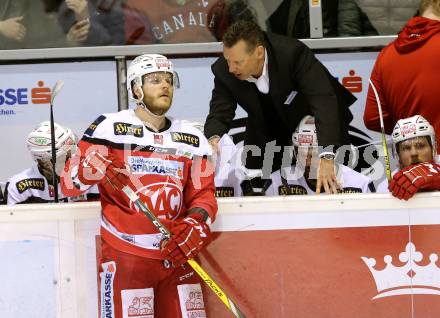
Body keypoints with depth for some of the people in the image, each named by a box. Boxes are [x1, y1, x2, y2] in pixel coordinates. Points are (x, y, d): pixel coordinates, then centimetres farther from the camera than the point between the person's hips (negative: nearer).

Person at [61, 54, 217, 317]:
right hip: (124, 255, -4)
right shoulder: (110, 127, -1)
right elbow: (69, 181, -2)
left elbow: (203, 193, 11)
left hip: (177, 254, 4)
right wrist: (89, 171, -24)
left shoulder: (192, 139, 12)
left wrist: (196, 223, -10)